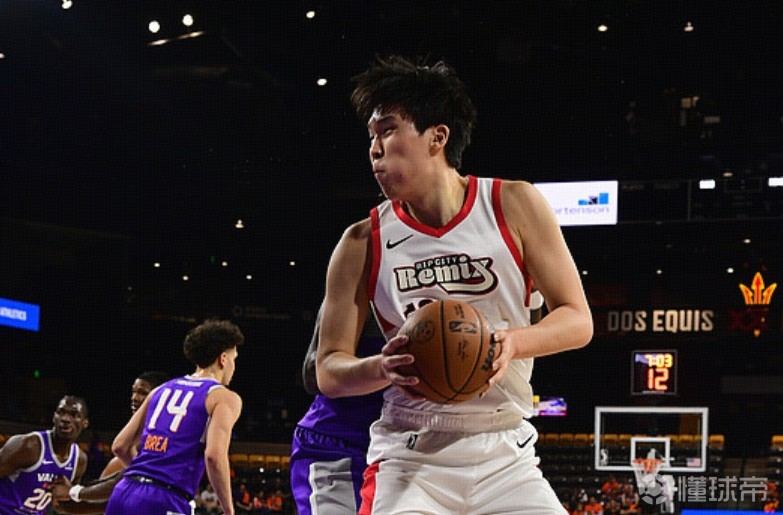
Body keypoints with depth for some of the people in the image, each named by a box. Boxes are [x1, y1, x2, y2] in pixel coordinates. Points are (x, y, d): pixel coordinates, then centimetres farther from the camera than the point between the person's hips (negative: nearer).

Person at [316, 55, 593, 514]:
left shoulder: (514, 205, -2)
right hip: (409, 457, -1)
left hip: (505, 458, 1)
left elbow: (578, 320, -1)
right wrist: (382, 368, -21)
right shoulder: (363, 243, -1)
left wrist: (512, 341, -21)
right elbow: (329, 371, 1)